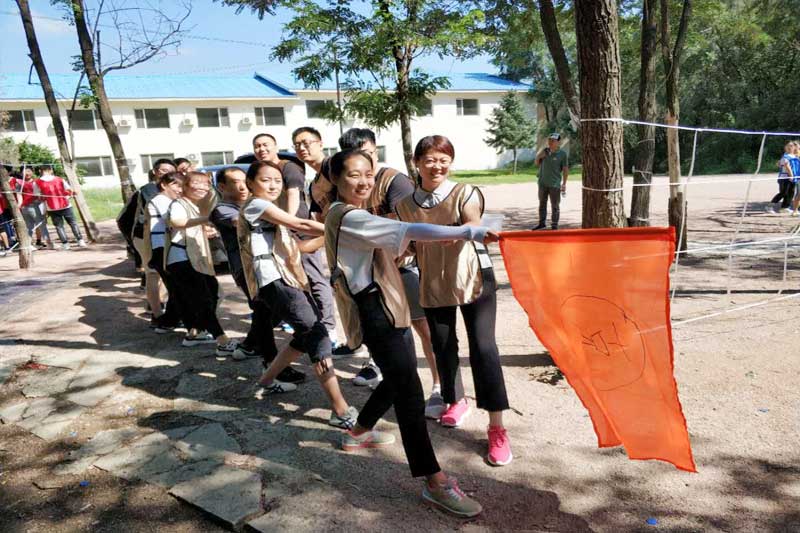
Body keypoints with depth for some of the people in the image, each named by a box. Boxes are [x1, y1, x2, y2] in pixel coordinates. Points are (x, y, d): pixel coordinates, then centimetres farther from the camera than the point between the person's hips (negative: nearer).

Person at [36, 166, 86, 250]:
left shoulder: (38, 183, -4)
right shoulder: (60, 179, -1)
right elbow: (70, 191, 0)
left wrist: (44, 198, 17)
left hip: (52, 208, 0)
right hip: (65, 205, 1)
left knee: (59, 226, 9)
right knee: (73, 223, 12)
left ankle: (65, 243, 4)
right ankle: (80, 240, 8)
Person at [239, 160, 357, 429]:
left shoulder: (269, 211, 26)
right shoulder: (255, 205, -4)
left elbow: (301, 245, 20)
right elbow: (301, 224, -14)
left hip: (288, 280, 10)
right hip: (274, 281, -10)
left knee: (307, 335, 15)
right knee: (318, 336, -16)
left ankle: (268, 380, 34)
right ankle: (341, 411, -18)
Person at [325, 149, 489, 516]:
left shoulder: (355, 216, 15)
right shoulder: (349, 219, -18)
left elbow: (390, 248, 24)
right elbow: (409, 231, -28)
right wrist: (470, 233, -30)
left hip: (387, 307, 11)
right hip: (374, 313, -11)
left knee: (399, 378, 21)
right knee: (409, 390, -12)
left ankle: (359, 432, 41)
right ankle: (434, 482, -7)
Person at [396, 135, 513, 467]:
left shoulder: (464, 194, -8)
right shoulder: (406, 203, 2)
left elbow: (473, 225, -27)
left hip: (473, 278, -3)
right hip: (433, 284, 4)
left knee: (483, 347, -8)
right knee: (443, 347, 13)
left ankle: (497, 427, 1)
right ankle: (456, 401, 40)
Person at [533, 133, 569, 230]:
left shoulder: (562, 154, -7)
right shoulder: (544, 151, 5)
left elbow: (565, 169, -6)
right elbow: (537, 164, 15)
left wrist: (564, 184, -9)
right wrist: (539, 156, -6)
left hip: (555, 184, -5)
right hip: (543, 183, 5)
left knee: (555, 206, 1)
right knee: (542, 204, 13)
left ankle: (554, 225, 9)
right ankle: (542, 223, 24)